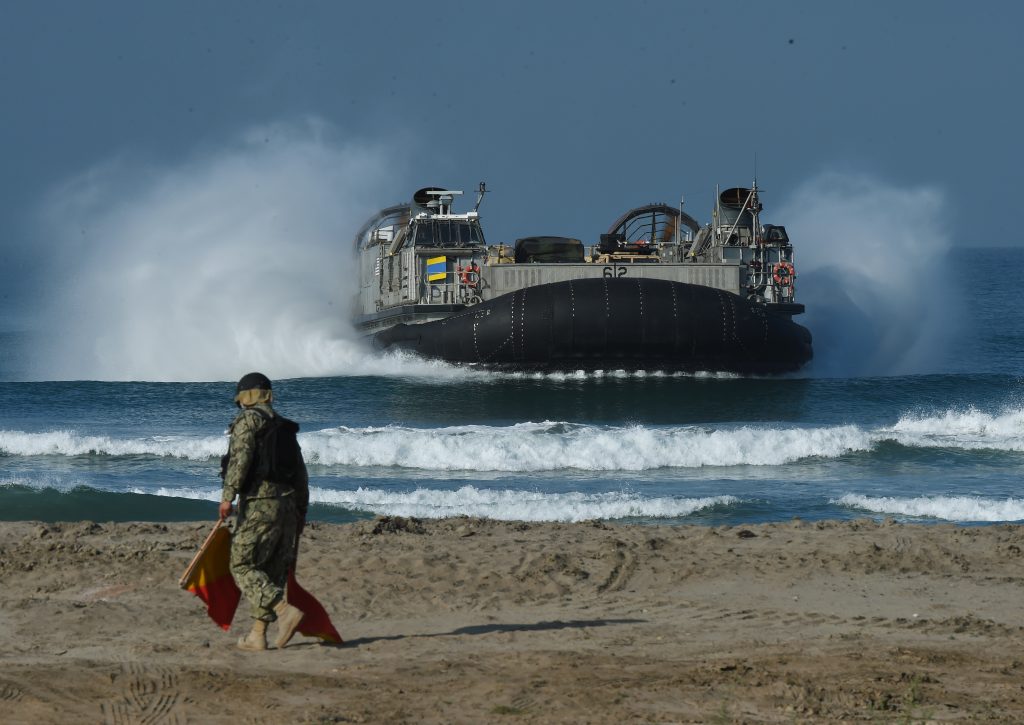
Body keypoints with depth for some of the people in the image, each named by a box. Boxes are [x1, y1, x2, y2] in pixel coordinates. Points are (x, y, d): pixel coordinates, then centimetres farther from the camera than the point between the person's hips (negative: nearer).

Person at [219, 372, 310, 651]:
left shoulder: (248, 420, -3)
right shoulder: (284, 427, 20)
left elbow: (241, 457, -18)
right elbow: (300, 471, 21)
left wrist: (228, 495, -22)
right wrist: (301, 510, 28)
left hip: (258, 503, -7)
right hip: (286, 504, 7)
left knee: (243, 568, -5)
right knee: (272, 572, 9)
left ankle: (286, 611, -22)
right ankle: (258, 635, 8)